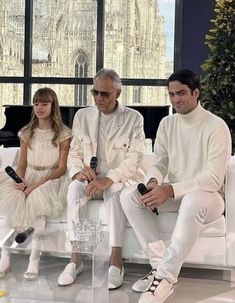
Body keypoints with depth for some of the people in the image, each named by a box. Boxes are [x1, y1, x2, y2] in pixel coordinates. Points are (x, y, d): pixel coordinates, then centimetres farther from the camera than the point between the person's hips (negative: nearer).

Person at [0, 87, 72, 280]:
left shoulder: (63, 133, -2)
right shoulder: (27, 133, 11)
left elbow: (62, 168, -7)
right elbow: (22, 166, 10)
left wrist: (38, 184, -19)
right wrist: (21, 182, -13)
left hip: (51, 180, -3)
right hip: (28, 179, 4)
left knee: (37, 197, -35)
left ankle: (34, 259, -31)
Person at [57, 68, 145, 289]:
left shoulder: (133, 118, -2)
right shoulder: (82, 116, 8)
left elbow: (134, 159, -12)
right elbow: (74, 153, 9)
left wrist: (108, 179, -28)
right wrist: (79, 171, -15)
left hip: (121, 180, -3)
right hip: (90, 179, 3)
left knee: (114, 190, -37)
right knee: (75, 187, -31)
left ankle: (116, 262, -35)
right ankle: (75, 258, -29)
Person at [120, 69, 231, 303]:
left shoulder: (216, 126, -15)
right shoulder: (167, 124, 5)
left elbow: (214, 178, -22)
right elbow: (158, 163, 2)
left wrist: (170, 190, -31)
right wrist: (153, 182, -23)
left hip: (207, 196, -6)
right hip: (173, 193, 6)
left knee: (193, 200, -41)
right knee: (129, 195, -17)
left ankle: (165, 277, -34)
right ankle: (160, 265, -21)